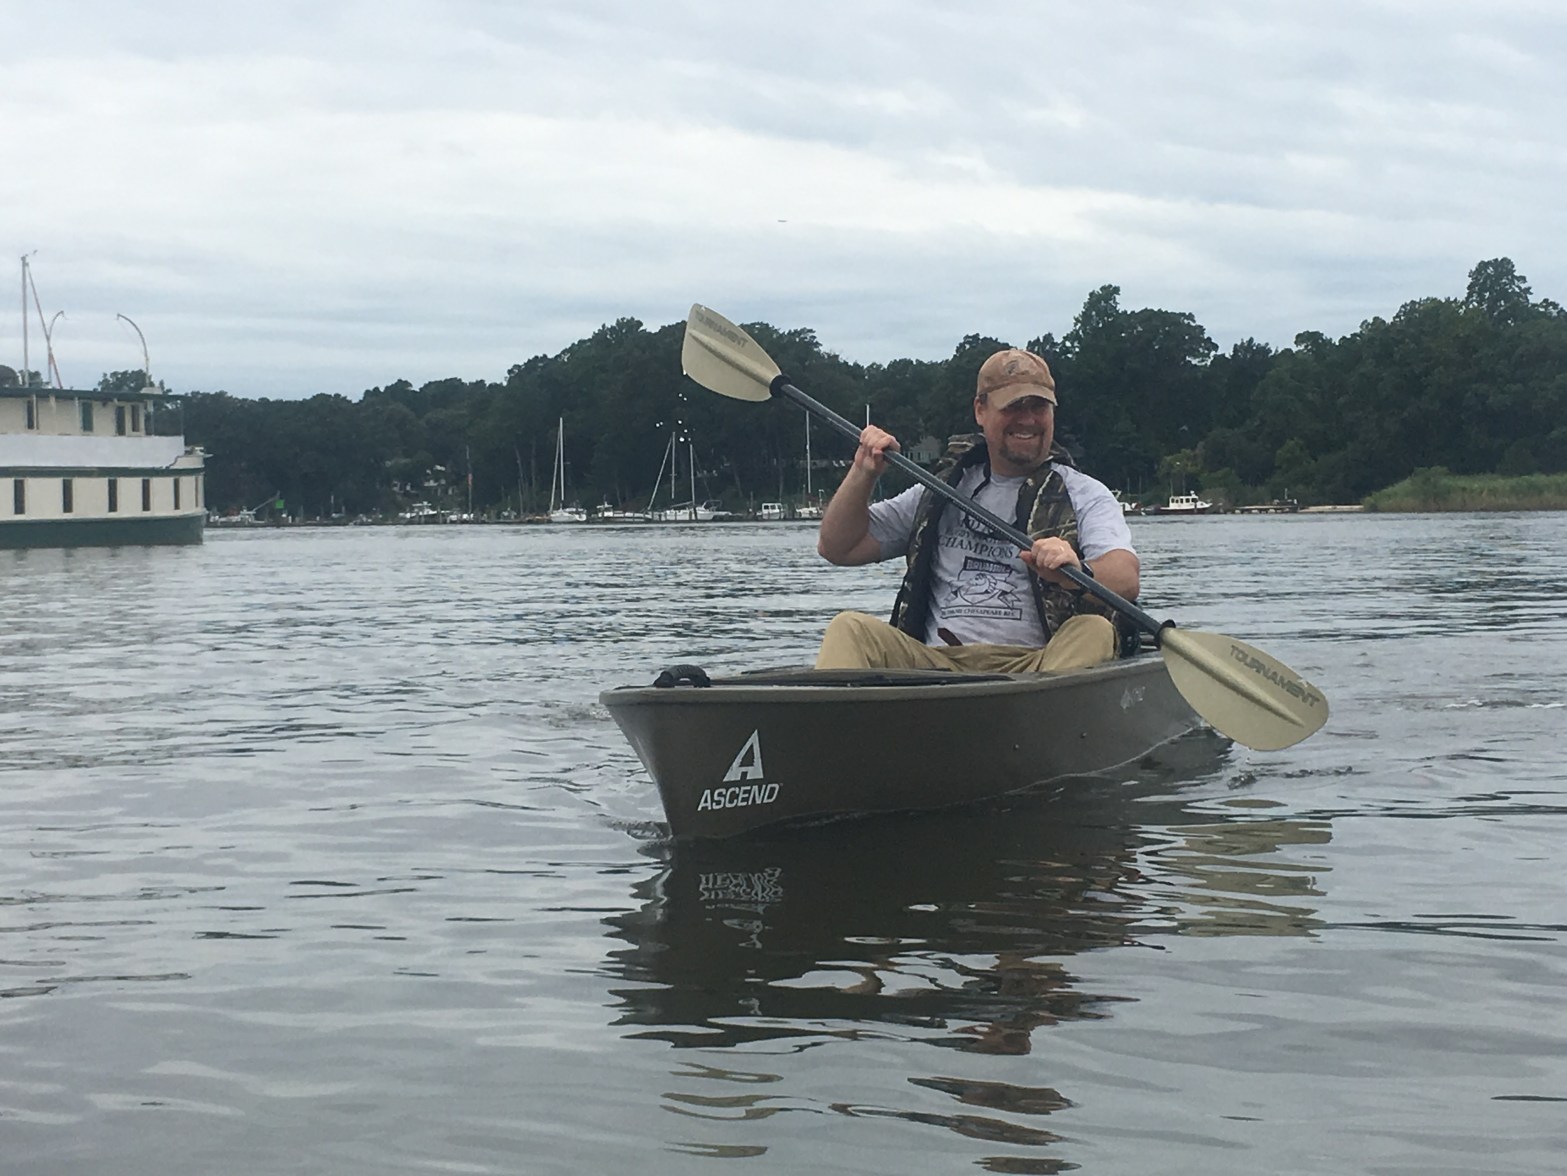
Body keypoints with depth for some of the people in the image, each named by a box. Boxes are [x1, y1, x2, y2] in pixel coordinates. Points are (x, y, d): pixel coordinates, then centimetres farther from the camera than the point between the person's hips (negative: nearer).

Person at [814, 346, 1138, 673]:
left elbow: (1126, 581, -8)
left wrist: (1078, 574, -31)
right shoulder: (943, 491, 23)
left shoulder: (1085, 495, 13)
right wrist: (864, 473, 7)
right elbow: (837, 548, 23)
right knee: (849, 628, -21)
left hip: (1035, 669, -2)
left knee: (1096, 631, -32)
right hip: (936, 663, 2)